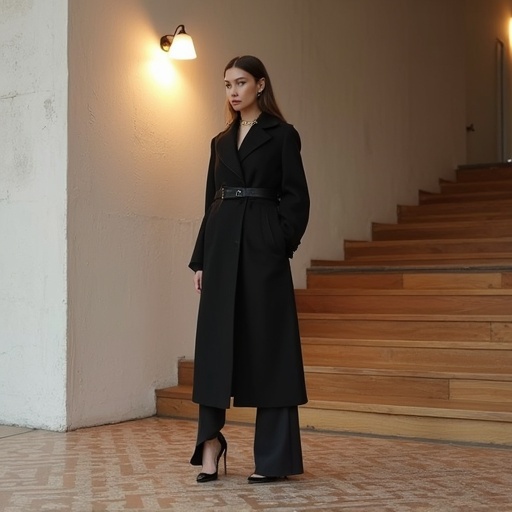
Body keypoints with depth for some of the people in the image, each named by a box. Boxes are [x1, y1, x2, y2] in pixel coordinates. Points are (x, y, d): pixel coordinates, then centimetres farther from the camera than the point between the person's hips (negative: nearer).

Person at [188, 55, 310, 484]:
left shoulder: (282, 134, 2)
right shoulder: (221, 141, 17)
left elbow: (296, 198, -4)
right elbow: (212, 201, 15)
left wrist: (281, 245, -14)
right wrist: (201, 259, 9)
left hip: (261, 245, -5)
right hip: (222, 244, 5)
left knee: (267, 343, -3)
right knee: (215, 340, 1)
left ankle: (275, 457, 5)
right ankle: (211, 440, 11)